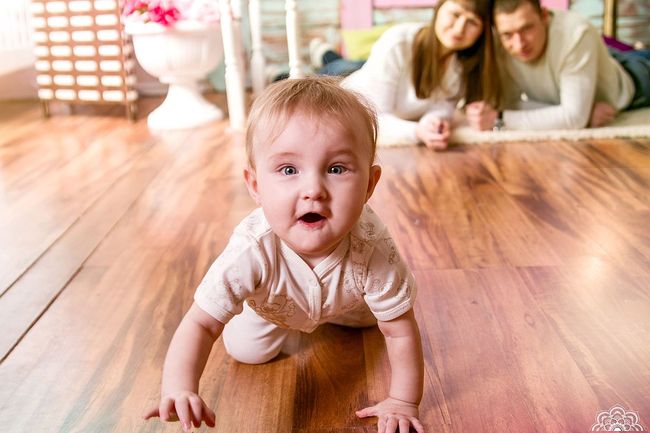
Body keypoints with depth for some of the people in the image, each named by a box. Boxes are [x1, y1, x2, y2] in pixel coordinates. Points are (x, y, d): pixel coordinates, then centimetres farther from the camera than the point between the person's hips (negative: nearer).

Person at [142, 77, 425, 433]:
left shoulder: (372, 251, -45)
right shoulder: (252, 251, -47)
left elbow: (400, 330, -31)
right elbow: (202, 323, -41)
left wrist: (403, 401, -28)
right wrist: (179, 389, -57)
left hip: (345, 298, 2)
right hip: (273, 303, -1)